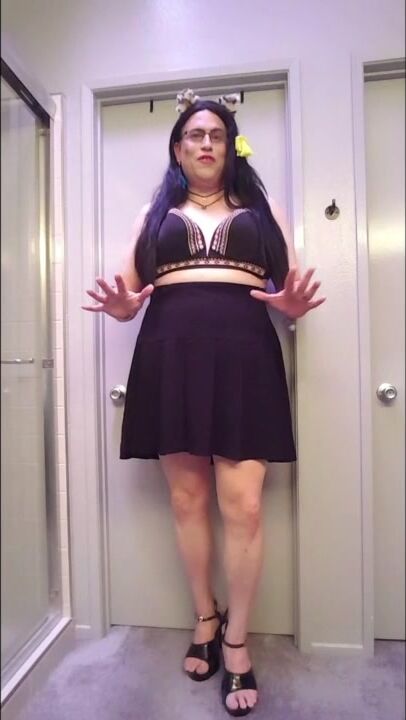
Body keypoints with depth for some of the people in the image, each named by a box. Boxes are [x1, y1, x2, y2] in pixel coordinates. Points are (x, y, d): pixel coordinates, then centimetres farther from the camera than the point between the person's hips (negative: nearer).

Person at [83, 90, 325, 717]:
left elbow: (292, 290, 11)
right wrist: (120, 305, -9)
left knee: (243, 506, -5)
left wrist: (294, 304, -12)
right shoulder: (154, 213, 20)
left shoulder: (262, 209, 17)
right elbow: (128, 295, 14)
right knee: (186, 499, 7)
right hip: (170, 358, 2)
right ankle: (206, 619, 29)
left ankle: (237, 642, 16)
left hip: (242, 356, -1)